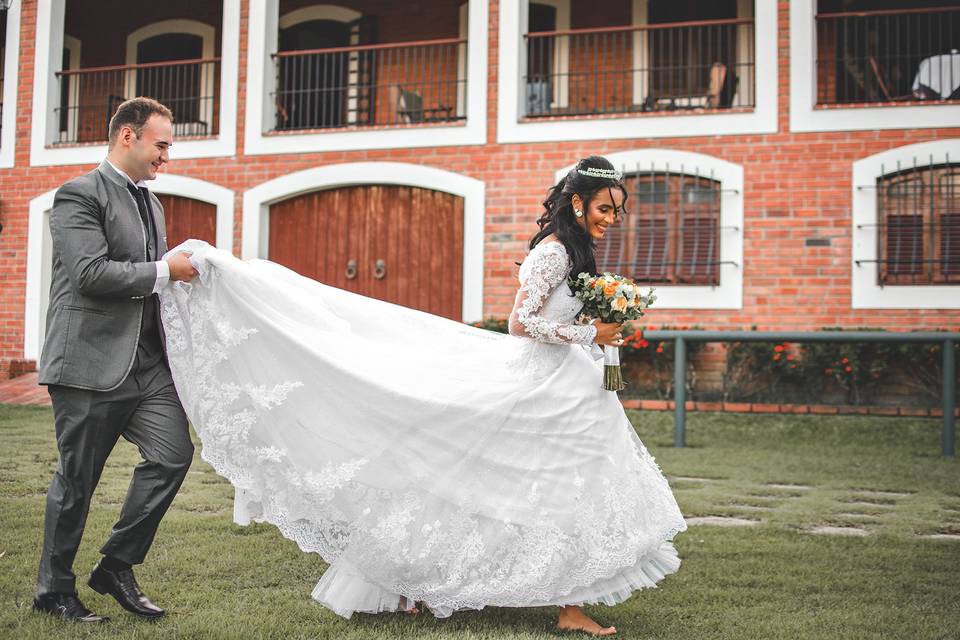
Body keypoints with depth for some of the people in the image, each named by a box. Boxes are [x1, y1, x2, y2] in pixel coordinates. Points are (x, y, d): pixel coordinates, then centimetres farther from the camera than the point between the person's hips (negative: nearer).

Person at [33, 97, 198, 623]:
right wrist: (165, 271, -13)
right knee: (77, 478, 3)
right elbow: (90, 272, -20)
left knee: (173, 453, -4)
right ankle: (54, 590, 21)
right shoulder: (79, 195, -8)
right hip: (91, 362, -7)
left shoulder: (151, 203, 19)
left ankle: (116, 568, 12)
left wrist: (188, 269, 13)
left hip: (147, 361, 7)